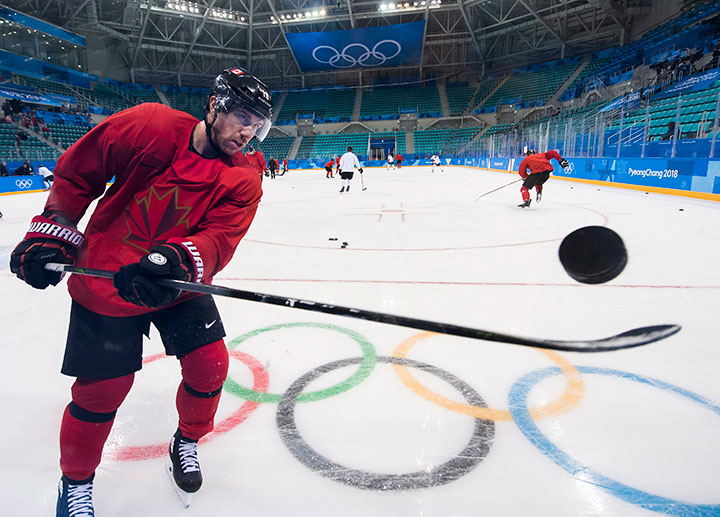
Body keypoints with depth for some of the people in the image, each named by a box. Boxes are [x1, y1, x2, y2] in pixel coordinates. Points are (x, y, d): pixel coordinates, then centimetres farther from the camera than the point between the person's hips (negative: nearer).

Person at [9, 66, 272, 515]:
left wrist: (178, 261, -42)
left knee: (209, 364, -3)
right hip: (103, 281, -2)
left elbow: (219, 239, -23)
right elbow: (76, 172, -2)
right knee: (102, 389, 2)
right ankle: (76, 479, 32)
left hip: (179, 285, 3)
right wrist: (51, 232, -5)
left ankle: (187, 441, 31)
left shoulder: (243, 181, -9)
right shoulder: (148, 126, -14)